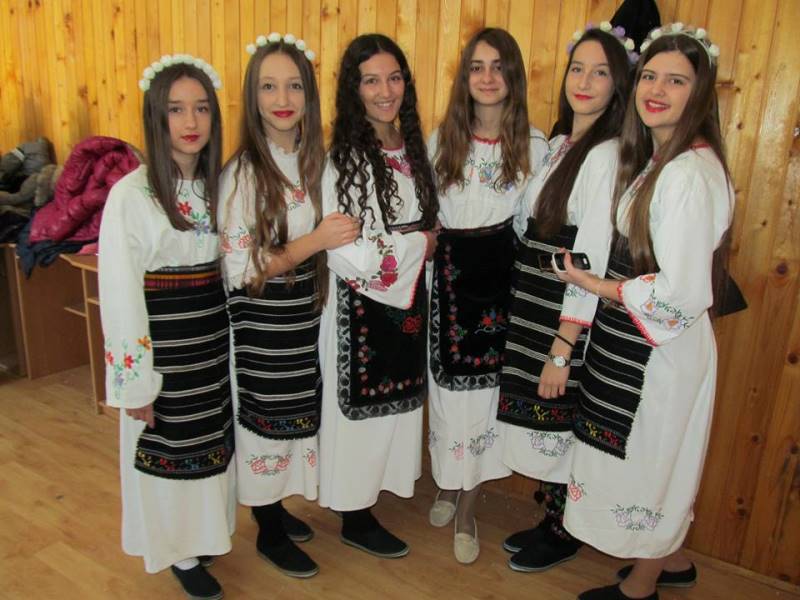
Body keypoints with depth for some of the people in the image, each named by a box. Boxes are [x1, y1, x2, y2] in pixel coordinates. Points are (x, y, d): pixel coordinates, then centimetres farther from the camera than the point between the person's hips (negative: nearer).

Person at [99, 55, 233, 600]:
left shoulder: (217, 183, 2)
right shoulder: (131, 194, -16)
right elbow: (120, 294, -15)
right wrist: (135, 383, -14)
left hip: (215, 337, 6)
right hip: (162, 344, -5)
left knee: (211, 442, 20)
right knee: (170, 450, 11)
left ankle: (204, 533, 44)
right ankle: (180, 552, 34)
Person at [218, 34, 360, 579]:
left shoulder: (316, 160, 3)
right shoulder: (242, 171, -17)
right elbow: (238, 268, -20)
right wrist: (315, 241, -25)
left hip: (307, 313, 6)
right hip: (260, 320, -6)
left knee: (298, 412, 17)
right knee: (267, 416, 8)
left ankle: (277, 509, 41)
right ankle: (269, 533, 31)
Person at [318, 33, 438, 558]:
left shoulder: (413, 148, 4)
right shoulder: (340, 159, -18)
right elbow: (346, 255, -23)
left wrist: (423, 244, -2)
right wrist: (419, 244, -13)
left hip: (409, 296, 7)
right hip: (361, 304, -6)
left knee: (396, 400, 17)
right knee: (361, 406, 8)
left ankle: (379, 479, 40)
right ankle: (356, 518, 27)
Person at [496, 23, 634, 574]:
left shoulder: (607, 155, -15)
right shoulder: (560, 144, 11)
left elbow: (592, 264, -19)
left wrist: (563, 350, -19)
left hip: (568, 322, -8)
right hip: (533, 313, 8)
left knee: (560, 425, 7)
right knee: (542, 423, 18)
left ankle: (564, 535, 30)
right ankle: (552, 520, 38)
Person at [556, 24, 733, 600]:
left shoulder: (691, 174, -24)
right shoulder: (659, 158, 6)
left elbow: (681, 294, -27)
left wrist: (597, 286, -16)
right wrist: (603, 280, 2)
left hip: (663, 346, -9)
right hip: (639, 341, 9)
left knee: (648, 460, 10)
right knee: (653, 459, 23)